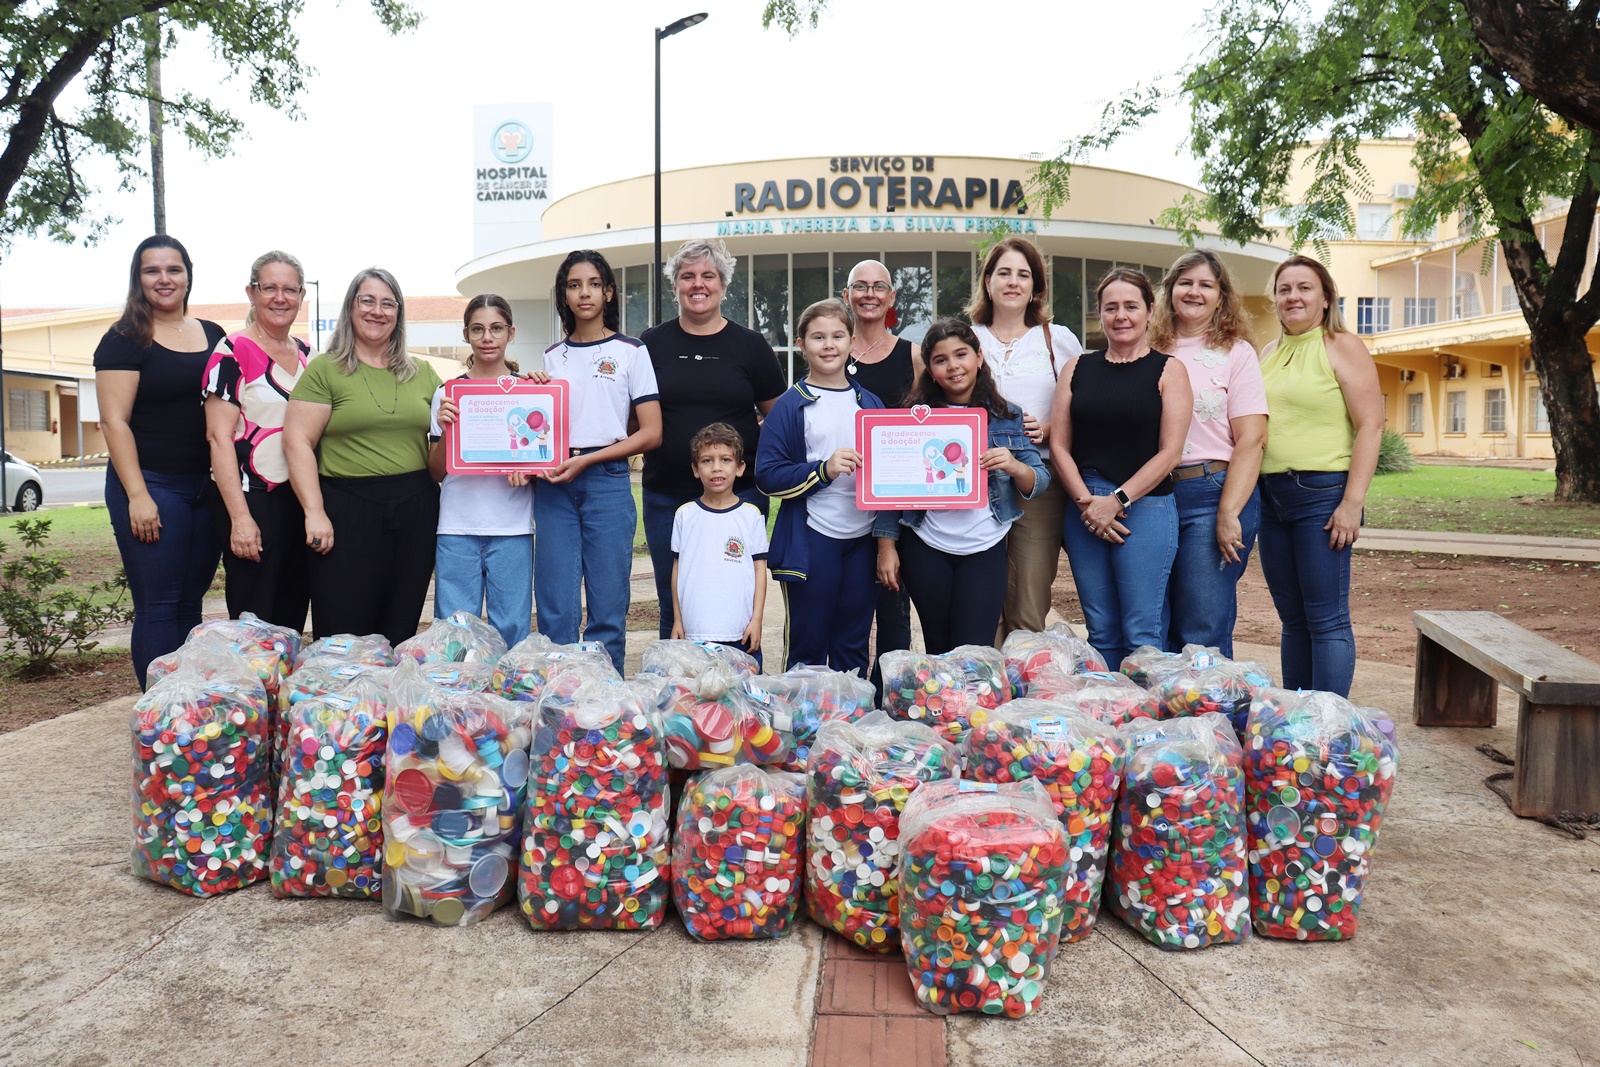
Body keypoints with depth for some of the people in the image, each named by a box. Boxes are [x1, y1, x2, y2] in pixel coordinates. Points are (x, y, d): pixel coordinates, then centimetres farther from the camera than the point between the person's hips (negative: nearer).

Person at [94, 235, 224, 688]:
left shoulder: (213, 336, 12)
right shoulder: (125, 340, -4)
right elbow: (114, 421, -9)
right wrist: (137, 495, -16)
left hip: (208, 486, 5)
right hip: (152, 487, -5)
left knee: (191, 603, 10)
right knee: (159, 607, -2)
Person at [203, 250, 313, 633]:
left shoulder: (307, 354, 12)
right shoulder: (232, 351, -6)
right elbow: (219, 437, -11)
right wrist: (240, 517, -18)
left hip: (301, 500, 6)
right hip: (252, 500, -6)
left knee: (294, 615, 11)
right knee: (253, 620, -2)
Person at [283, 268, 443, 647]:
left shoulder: (422, 373, 15)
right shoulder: (325, 369, 2)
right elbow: (297, 441, -5)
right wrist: (314, 512, -12)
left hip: (415, 509, 4)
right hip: (348, 512, -4)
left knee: (401, 631, 8)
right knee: (343, 635, -1)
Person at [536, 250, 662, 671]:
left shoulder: (631, 351, 6)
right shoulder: (552, 357, 16)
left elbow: (651, 433, -1)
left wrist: (587, 460, -10)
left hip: (608, 481, -3)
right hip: (554, 484, 3)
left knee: (608, 608, -1)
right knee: (555, 609, 0)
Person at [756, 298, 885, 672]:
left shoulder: (870, 404, 12)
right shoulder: (790, 406, -1)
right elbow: (767, 476, -7)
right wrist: (824, 469, -19)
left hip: (863, 539, 4)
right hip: (811, 542, -4)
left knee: (854, 647, 13)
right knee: (807, 646, 4)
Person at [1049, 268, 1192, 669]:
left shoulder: (1167, 370, 3)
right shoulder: (1077, 368, 12)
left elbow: (1170, 451, -4)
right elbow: (1059, 445, 6)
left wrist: (1118, 501, -11)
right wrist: (1087, 501, -7)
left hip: (1145, 506, -3)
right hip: (1083, 508, 3)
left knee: (1141, 634, -3)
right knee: (1100, 632, 7)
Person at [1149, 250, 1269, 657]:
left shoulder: (1236, 352, 3)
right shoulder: (1153, 353, 13)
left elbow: (1251, 440, -5)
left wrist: (1229, 515, -14)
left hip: (1213, 493, -4)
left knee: (1203, 634, -4)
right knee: (1154, 632, 7)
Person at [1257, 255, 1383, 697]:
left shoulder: (1342, 346, -2)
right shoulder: (1269, 354, 17)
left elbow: (1371, 426, -9)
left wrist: (1352, 502, -16)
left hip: (1322, 494, -6)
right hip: (1271, 495, 6)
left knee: (1327, 621, -4)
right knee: (1292, 620, 11)